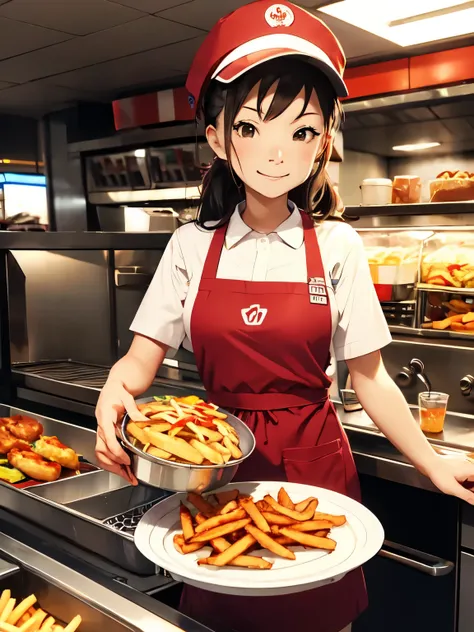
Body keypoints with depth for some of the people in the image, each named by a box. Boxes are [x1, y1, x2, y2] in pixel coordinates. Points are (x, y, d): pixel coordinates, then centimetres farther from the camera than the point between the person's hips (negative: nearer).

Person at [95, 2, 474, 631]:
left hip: (314, 462, -1)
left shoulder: (336, 246, -7)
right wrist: (114, 393, -24)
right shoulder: (192, 246, -4)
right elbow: (142, 357, -4)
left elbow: (369, 377, -3)